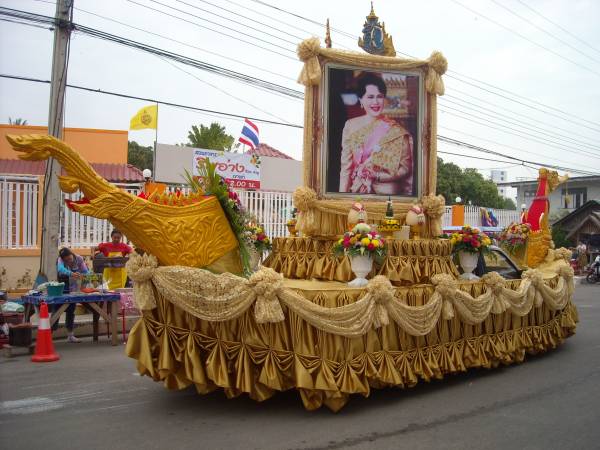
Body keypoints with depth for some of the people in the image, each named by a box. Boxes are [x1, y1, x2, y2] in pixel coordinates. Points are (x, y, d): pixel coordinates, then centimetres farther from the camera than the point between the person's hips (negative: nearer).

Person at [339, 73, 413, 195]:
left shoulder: (396, 131, -5)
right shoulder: (351, 126, 0)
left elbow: (405, 168, -4)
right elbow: (346, 167, -1)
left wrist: (376, 176, -15)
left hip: (387, 192, -1)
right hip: (357, 191, 1)